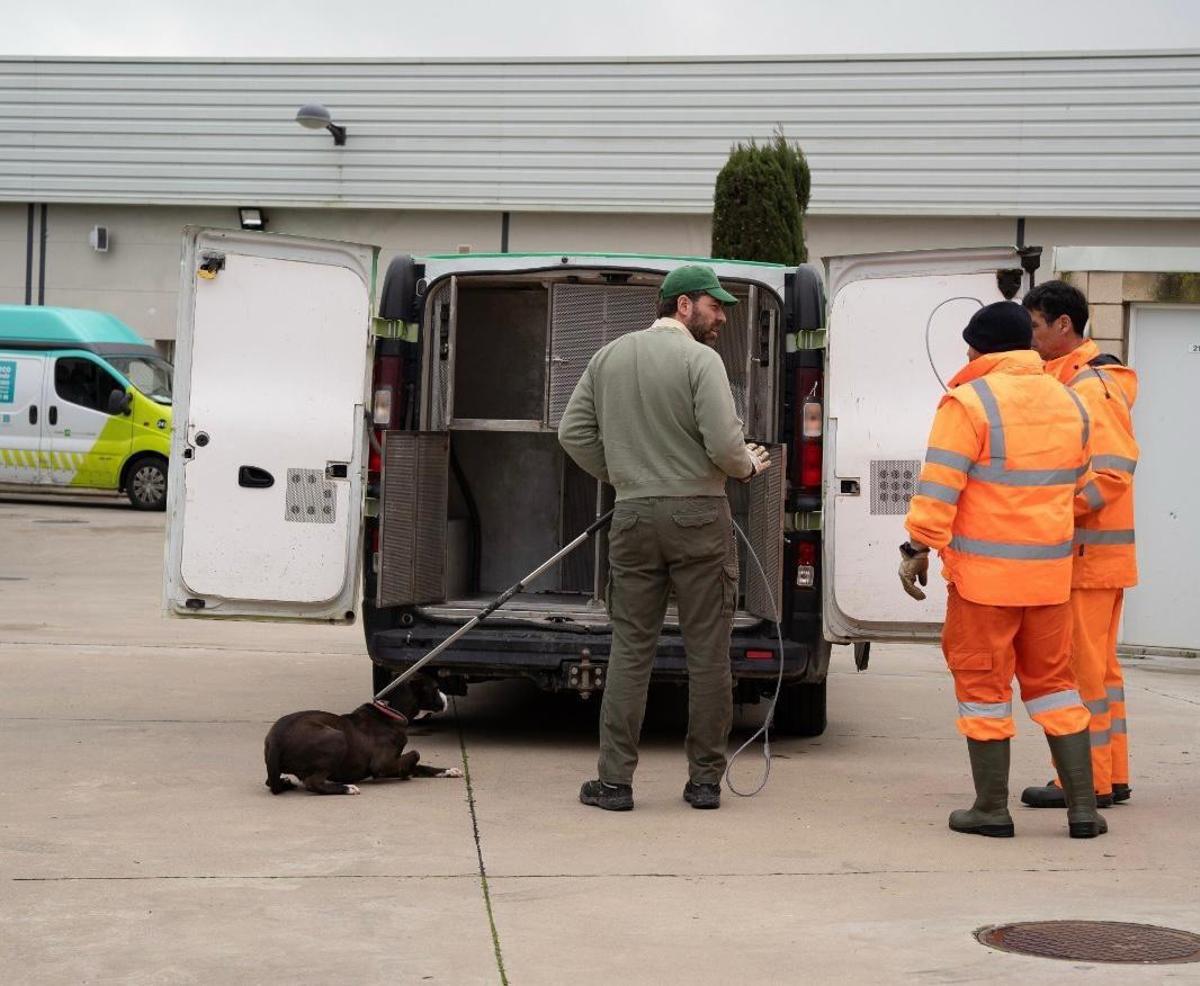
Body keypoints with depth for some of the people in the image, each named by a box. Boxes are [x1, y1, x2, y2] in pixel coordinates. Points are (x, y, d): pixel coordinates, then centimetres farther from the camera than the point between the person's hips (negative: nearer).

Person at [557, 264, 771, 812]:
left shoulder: (609, 356, 10)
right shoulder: (699, 359, -8)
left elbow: (573, 431, 9)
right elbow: (724, 441, -15)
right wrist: (749, 466, 5)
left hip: (633, 517, 5)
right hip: (699, 518, -4)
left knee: (630, 649, 7)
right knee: (708, 653, 4)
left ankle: (615, 780, 5)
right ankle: (705, 780, 9)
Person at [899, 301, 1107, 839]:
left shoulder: (970, 402, -11)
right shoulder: (1067, 402, 10)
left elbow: (939, 486, -16)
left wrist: (918, 548, -11)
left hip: (984, 572, -6)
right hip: (1050, 572, 6)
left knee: (984, 686, 4)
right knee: (1052, 681, 14)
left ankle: (992, 808, 9)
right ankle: (1083, 806, 12)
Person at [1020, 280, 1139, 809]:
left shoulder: (1092, 387, -16)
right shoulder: (1070, 383, 15)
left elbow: (1114, 470, -23)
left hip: (1086, 551, -10)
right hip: (1096, 552, 10)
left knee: (1081, 667, -4)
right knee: (1099, 665, 14)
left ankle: (1087, 781, 1)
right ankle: (1111, 776, 21)